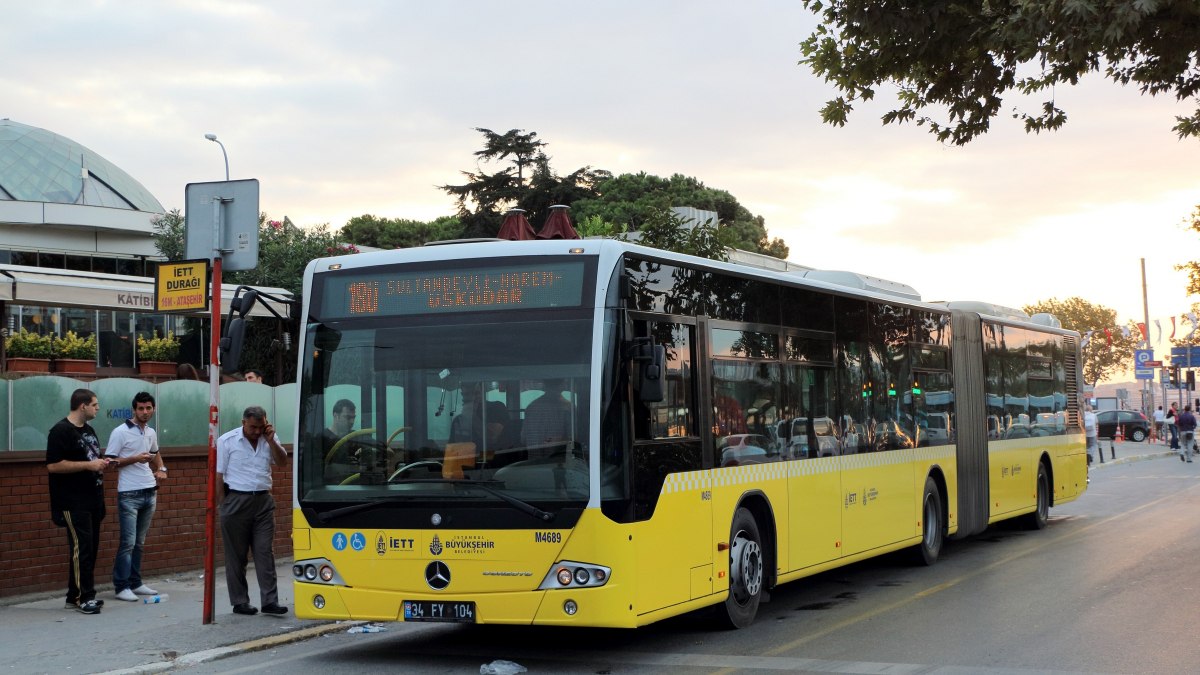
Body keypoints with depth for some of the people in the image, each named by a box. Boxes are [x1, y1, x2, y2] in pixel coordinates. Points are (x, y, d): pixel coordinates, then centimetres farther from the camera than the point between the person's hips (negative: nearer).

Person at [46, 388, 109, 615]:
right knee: (81, 548, -9)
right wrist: (88, 465, -19)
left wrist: (101, 464, 9)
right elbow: (53, 465, -19)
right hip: (74, 503, -9)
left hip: (93, 500, 9)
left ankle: (75, 596, 17)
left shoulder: (89, 430, 18)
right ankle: (85, 597, -5)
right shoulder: (61, 431, -11)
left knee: (90, 548, 9)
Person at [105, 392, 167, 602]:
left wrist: (161, 468, 11)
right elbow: (109, 461, -10)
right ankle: (121, 587, -4)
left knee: (139, 542, 11)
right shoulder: (120, 432, -9)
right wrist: (135, 459, -19)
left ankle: (135, 583, 17)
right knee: (128, 542, -8)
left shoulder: (151, 433, 11)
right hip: (129, 495, -7)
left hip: (150, 492, 7)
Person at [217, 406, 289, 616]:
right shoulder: (227, 441, -2)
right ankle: (239, 602, 11)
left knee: (265, 552, -1)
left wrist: (271, 440, -8)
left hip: (263, 501, 3)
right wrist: (221, 503, -8)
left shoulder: (268, 438, 9)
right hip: (236, 502, -3)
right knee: (236, 555, 4)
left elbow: (283, 461, 3)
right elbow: (219, 475, -3)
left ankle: (270, 601, -2)